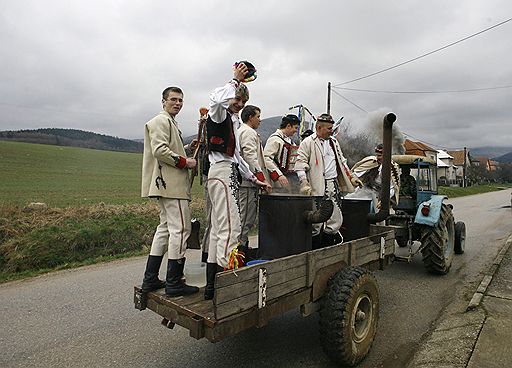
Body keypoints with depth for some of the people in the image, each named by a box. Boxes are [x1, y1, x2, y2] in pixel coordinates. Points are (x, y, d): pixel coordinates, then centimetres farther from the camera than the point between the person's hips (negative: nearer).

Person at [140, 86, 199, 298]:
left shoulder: (170, 123, 26)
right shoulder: (160, 121, -6)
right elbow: (159, 150, -19)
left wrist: (188, 151, 14)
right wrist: (184, 162, -13)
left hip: (168, 183, 11)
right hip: (171, 183, -11)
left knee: (165, 228, 13)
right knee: (180, 229, -10)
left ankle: (150, 280, 19)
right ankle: (174, 283, -3)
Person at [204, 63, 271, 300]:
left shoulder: (233, 121, 27)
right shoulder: (218, 114, 0)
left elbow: (236, 156, 28)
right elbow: (218, 99, -28)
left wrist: (254, 179, 24)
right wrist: (236, 80, -13)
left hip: (229, 173, 10)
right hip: (221, 172, -10)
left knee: (219, 228, 7)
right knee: (230, 227, -14)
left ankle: (212, 285, 12)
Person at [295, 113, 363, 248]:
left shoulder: (333, 141, 18)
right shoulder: (307, 143, -4)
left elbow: (342, 162, 26)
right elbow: (300, 165, -10)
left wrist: (351, 177, 20)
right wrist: (304, 184, -21)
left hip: (334, 185, 7)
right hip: (317, 187, -6)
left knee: (336, 219, 7)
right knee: (317, 221, -1)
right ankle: (314, 250, 13)